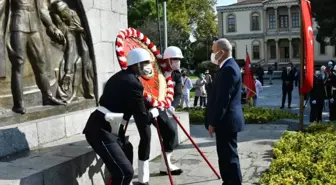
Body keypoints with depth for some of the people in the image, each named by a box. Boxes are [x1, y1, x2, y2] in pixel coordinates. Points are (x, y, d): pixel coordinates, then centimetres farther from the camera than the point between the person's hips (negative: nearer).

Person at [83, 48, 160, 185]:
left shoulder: (122, 76, 13)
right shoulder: (133, 84, -17)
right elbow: (142, 120, -13)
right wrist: (153, 113, 7)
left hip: (103, 128, 10)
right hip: (101, 131, -10)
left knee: (122, 169, 19)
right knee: (125, 172, -12)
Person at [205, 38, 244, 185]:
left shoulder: (228, 69, -19)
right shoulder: (228, 67, 15)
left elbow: (223, 99, -22)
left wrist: (213, 122, -17)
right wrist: (214, 121, 21)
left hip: (226, 121, -11)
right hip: (226, 120, 11)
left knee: (229, 156, -3)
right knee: (225, 155, 18)